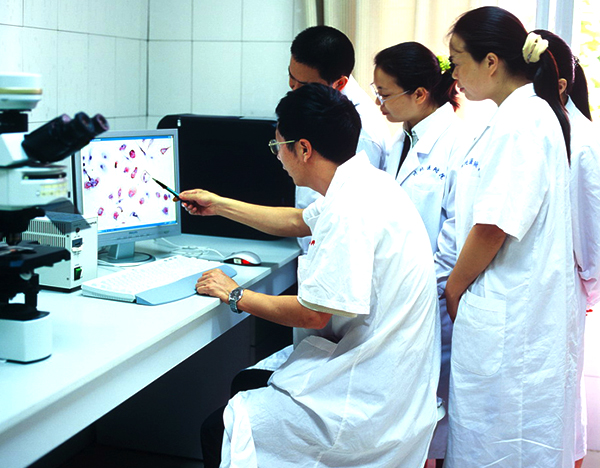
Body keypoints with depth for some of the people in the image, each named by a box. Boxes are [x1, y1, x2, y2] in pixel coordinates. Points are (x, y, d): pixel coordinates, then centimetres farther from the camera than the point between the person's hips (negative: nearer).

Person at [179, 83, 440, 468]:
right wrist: (219, 205, 32)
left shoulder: (350, 209, -25)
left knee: (222, 434, -11)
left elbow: (312, 314, -21)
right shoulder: (361, 184, 8)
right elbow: (297, 222, 27)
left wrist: (236, 296, -6)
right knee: (245, 382, 19)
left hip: (369, 399, -10)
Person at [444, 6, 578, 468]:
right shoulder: (522, 114, 14)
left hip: (508, 319, -10)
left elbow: (495, 226, -21)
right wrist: (462, 284, 15)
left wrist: (453, 288, -7)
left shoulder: (522, 122, -18)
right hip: (509, 310, 10)